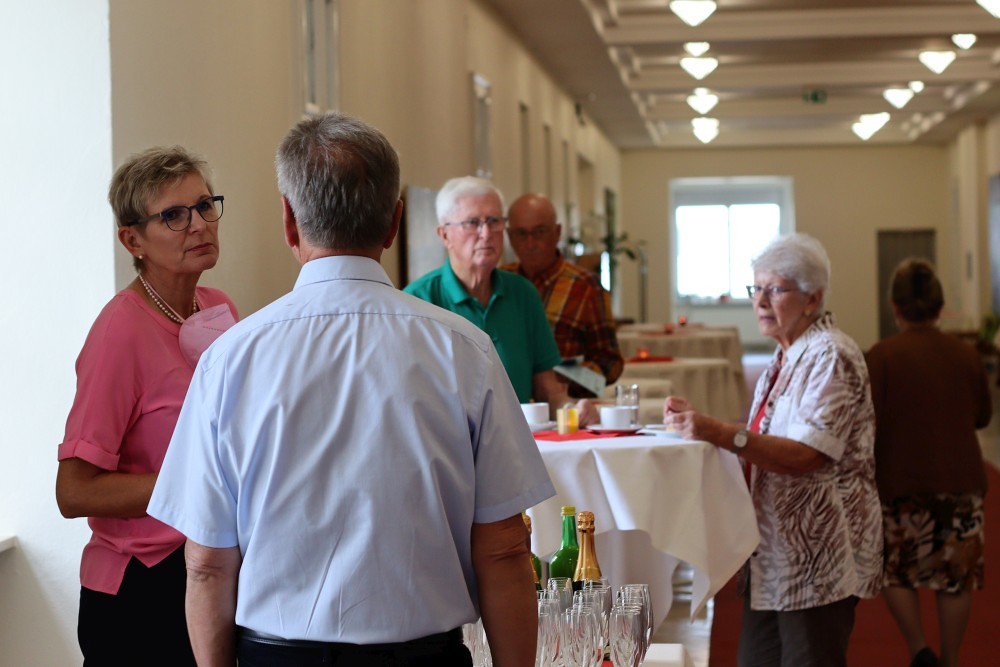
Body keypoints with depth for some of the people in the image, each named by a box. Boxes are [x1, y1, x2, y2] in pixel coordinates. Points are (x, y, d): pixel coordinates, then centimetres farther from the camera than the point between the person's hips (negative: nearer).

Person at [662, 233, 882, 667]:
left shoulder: (830, 357, -13)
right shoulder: (787, 357, 14)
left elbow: (805, 455, -24)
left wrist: (721, 433, -32)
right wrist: (698, 422, 5)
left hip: (817, 559, -9)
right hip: (776, 550, 9)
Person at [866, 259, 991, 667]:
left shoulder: (882, 356, -12)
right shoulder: (966, 355, -1)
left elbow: (869, 425, -14)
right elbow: (982, 415, 13)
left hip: (901, 481, -3)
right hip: (961, 480, 3)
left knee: (894, 568, 15)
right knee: (956, 574, 13)